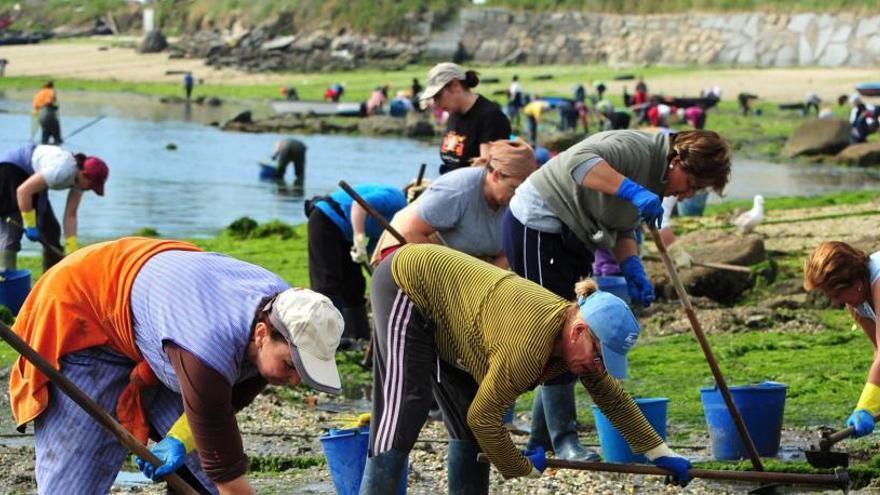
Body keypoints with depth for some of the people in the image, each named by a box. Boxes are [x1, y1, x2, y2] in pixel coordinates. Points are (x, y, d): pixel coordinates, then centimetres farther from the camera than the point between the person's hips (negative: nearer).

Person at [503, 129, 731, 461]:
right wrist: (634, 191, -46)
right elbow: (579, 160, -38)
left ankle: (540, 442, 19)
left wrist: (634, 272, -4)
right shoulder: (635, 149, -21)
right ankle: (564, 441, -7)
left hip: (571, 239, 11)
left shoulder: (657, 181, 10)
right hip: (537, 225, -11)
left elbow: (622, 230, 14)